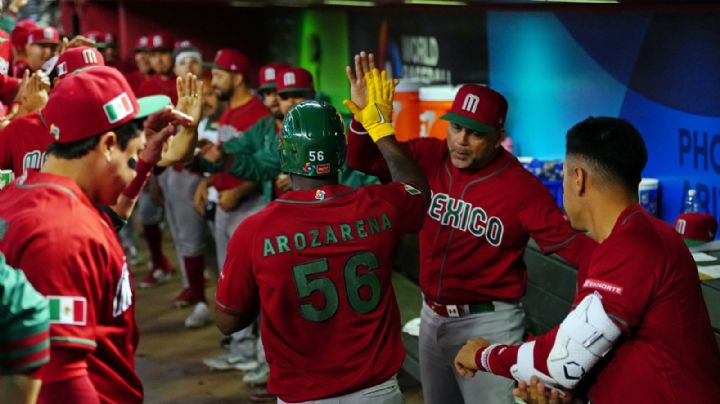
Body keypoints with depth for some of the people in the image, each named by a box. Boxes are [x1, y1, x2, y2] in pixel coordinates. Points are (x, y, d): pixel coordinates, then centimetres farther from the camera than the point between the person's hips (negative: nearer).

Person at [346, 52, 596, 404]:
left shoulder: (521, 187, -17)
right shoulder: (430, 158, -5)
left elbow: (569, 242, -18)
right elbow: (364, 160, 0)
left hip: (487, 323, -5)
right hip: (432, 316, 6)